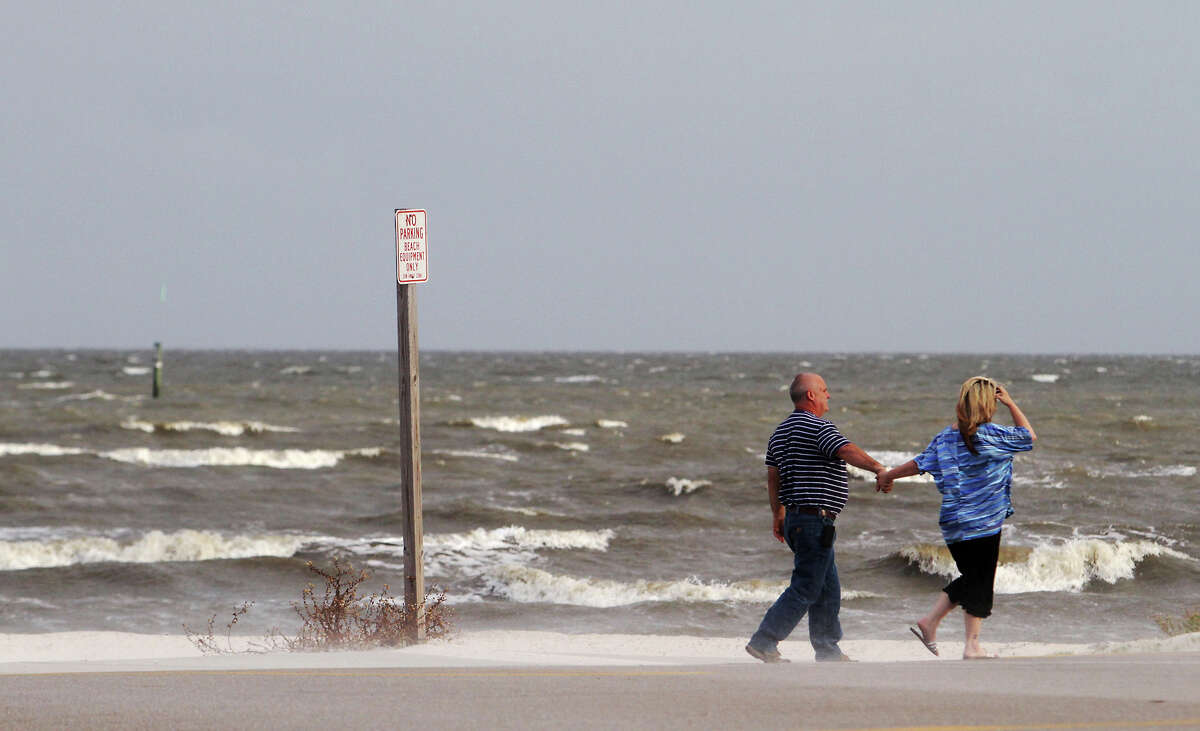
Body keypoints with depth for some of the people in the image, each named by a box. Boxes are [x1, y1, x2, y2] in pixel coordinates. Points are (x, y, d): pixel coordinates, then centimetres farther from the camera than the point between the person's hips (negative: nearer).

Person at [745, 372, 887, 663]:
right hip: (816, 519, -10)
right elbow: (848, 451, -27)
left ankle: (828, 649, 18)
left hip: (795, 517, 10)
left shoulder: (782, 430, 15)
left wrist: (778, 514, 21)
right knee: (806, 588, -8)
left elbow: (773, 475, 17)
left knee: (828, 588, 15)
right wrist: (878, 468, -28)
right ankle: (763, 642, -11)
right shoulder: (818, 427, -13)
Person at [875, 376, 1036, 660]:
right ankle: (972, 645, 3)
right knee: (980, 583, 2)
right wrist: (1011, 404, 7)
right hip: (984, 523, -6)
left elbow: (920, 464, 9)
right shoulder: (992, 435, -12)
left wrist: (888, 475, 23)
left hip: (953, 524, 6)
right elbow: (1029, 436, 1)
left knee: (970, 578, 20)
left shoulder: (945, 438, 3)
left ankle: (929, 622, 13)